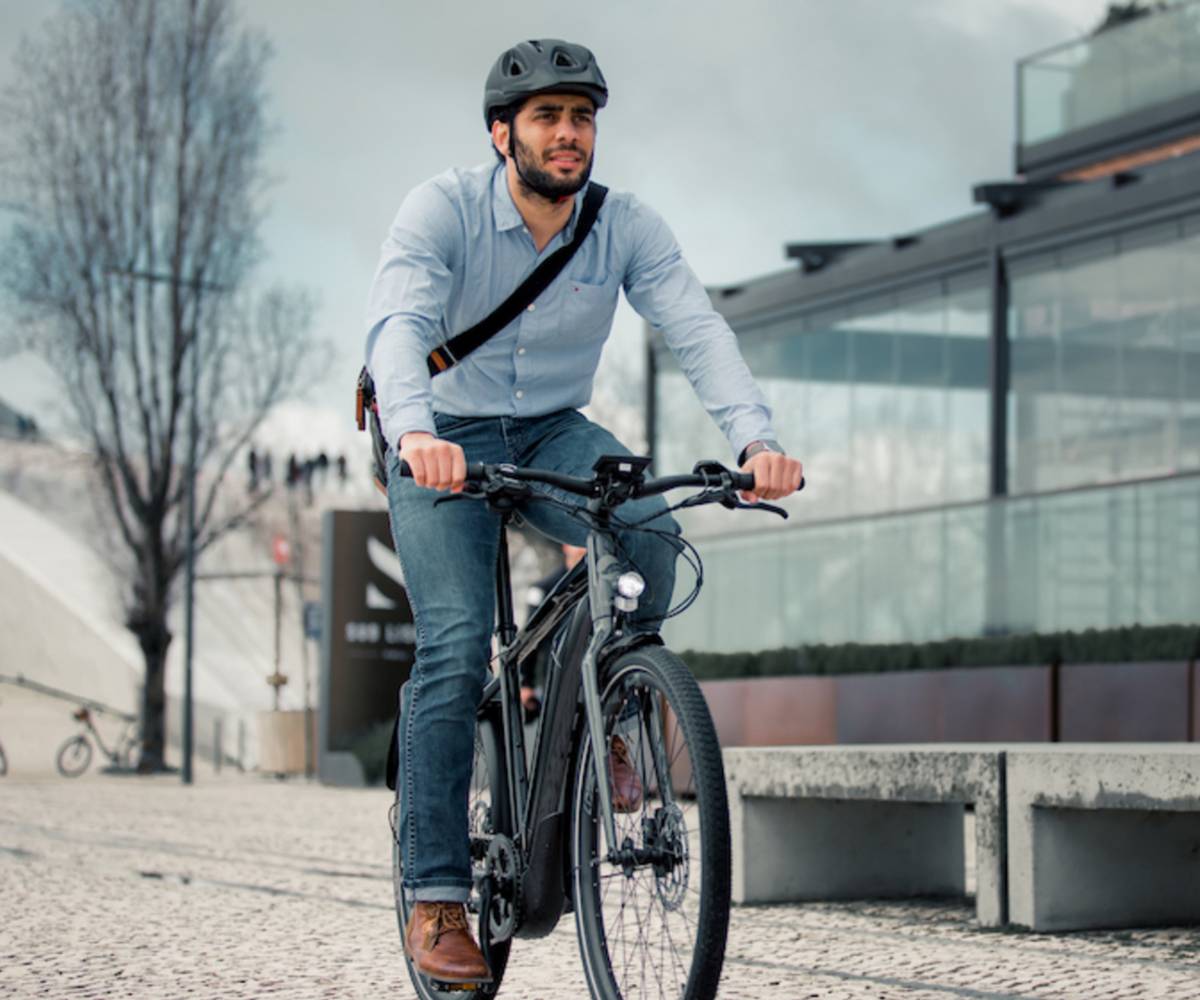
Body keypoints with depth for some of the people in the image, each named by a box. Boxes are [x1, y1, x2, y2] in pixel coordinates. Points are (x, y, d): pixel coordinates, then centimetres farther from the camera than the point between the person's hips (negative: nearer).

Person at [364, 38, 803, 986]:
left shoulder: (626, 226, -10)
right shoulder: (442, 209, -18)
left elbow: (698, 329, -22)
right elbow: (398, 325, -34)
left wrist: (757, 438, -41)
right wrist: (415, 432, -55)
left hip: (554, 434, 3)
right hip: (443, 442, -2)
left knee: (649, 528, -29)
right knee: (457, 647, -20)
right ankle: (435, 896, -12)